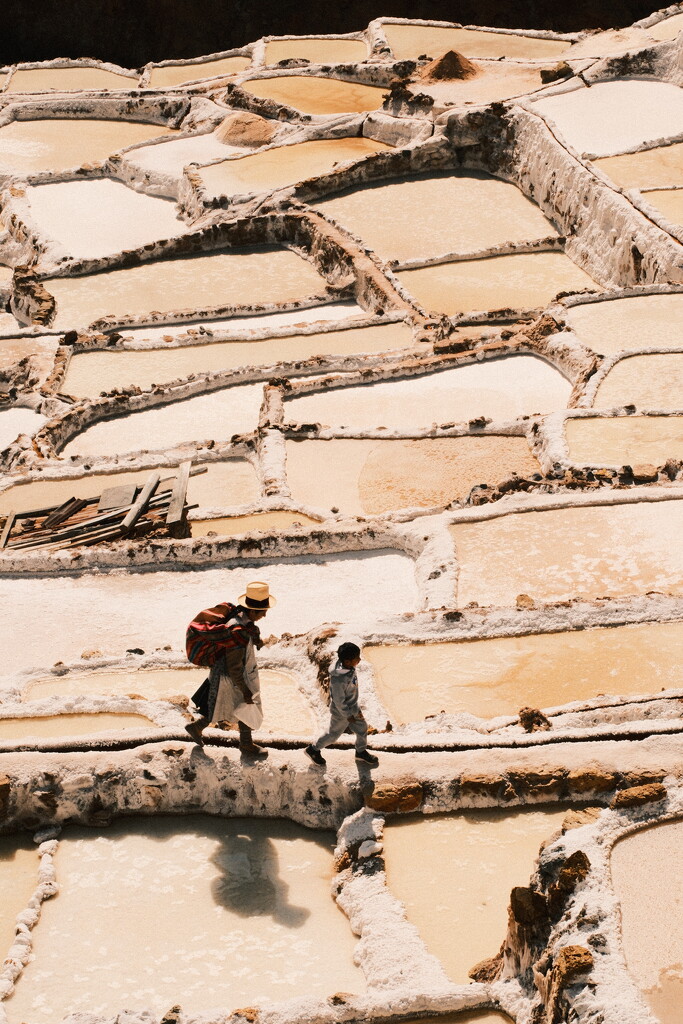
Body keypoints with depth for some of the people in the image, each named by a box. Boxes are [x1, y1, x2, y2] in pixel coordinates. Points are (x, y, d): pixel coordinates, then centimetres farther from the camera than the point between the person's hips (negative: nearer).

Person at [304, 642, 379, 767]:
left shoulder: (349, 668, -16)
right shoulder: (339, 679, -42)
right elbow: (339, 700, -28)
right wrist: (348, 715, -14)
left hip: (353, 706, 7)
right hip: (341, 712, -7)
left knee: (362, 728, 21)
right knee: (334, 734, 16)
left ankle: (361, 752, 47)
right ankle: (313, 750, 41)